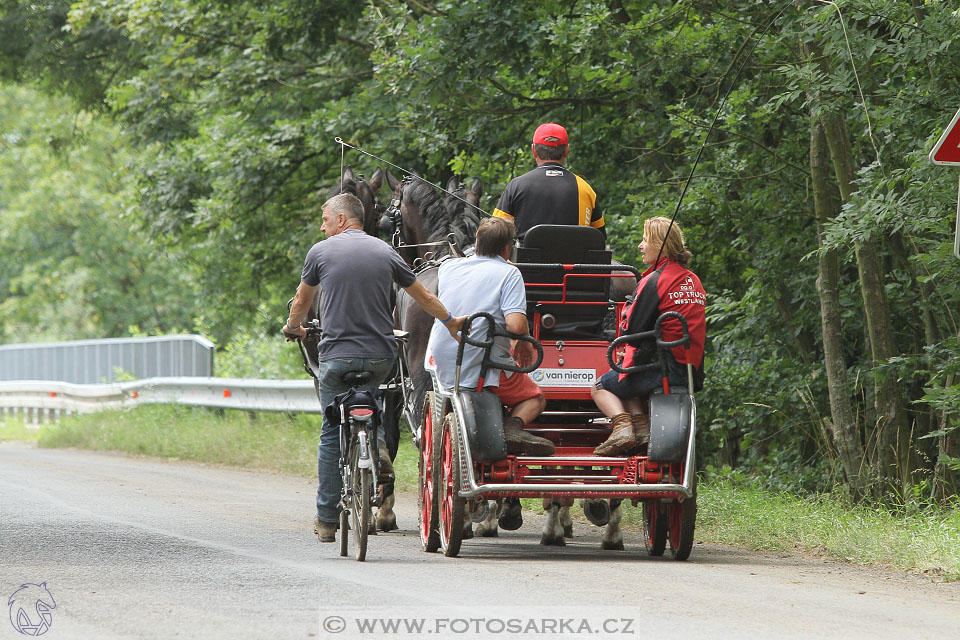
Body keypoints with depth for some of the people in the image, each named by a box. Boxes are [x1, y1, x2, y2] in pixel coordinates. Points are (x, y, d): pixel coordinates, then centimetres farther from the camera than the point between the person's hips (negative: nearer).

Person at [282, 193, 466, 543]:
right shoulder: (385, 252, 7)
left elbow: (302, 299, 16)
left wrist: (293, 327, 37)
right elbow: (424, 296, 16)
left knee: (332, 435, 5)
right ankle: (377, 445, 7)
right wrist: (451, 322, 31)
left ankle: (326, 521, 7)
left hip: (337, 355, -3)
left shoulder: (321, 252, 1)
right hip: (381, 356, 3)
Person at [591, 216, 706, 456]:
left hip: (664, 369, -8)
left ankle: (622, 426, -14)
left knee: (601, 387, 8)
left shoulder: (654, 281, -13)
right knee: (626, 383, 30)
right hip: (692, 371, 8)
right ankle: (643, 427, 11)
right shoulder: (693, 280, 13)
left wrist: (626, 313, 11)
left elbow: (631, 330, -11)